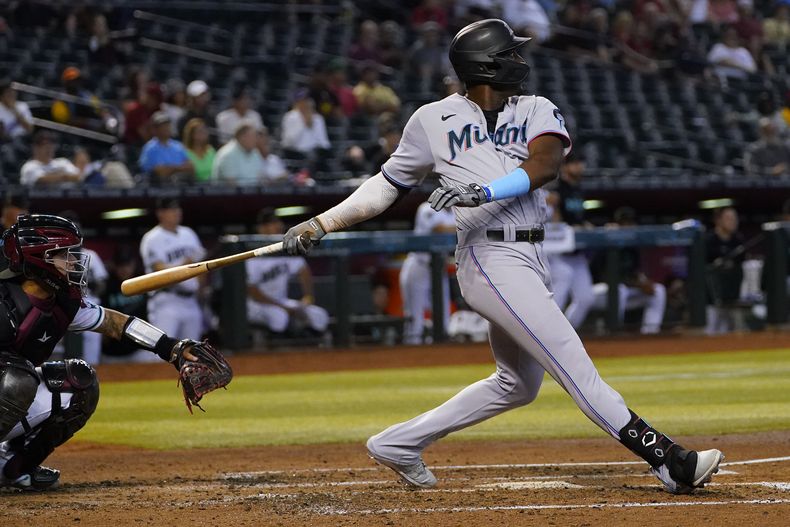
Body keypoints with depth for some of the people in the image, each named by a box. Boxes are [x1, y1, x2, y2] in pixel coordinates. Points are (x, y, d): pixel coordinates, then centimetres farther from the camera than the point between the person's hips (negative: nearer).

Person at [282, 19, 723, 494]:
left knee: (519, 384, 15)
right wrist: (321, 224, 13)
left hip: (532, 259, 6)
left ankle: (399, 443, 25)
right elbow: (389, 184, 16)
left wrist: (483, 192, -27)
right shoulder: (434, 120, 5)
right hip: (491, 256, -6)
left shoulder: (537, 111, 11)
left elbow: (545, 164, -10)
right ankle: (670, 462, -19)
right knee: (572, 361, -13)